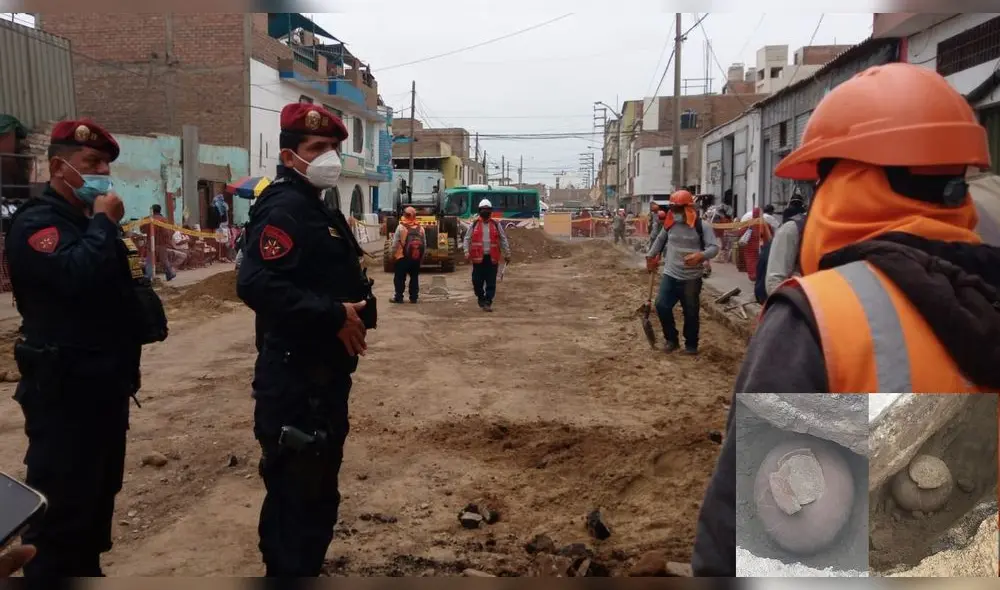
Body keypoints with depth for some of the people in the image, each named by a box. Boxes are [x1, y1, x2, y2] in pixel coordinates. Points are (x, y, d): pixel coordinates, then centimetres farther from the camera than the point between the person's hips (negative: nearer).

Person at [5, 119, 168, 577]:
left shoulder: (91, 221, 17)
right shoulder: (36, 223, -13)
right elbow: (75, 275, -33)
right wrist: (104, 223, -21)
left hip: (105, 381, 10)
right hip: (64, 388, -9)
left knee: (99, 491, 19)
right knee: (62, 502, -2)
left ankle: (86, 572, 33)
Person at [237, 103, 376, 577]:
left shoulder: (319, 210, 17)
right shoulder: (283, 208, -15)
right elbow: (256, 284, -30)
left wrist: (357, 311, 7)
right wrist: (334, 316, -25)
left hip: (325, 374, 11)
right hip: (295, 378, -11)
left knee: (318, 488, 20)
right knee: (297, 489, -2)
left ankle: (305, 568, 36)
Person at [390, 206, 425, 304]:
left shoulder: (401, 227, -9)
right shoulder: (420, 228, 2)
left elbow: (395, 243, -9)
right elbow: (424, 244, 6)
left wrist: (393, 253, 4)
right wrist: (422, 256, 16)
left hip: (402, 257, -3)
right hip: (416, 258, 3)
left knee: (399, 278, 5)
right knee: (414, 278, 11)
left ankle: (398, 297, 5)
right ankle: (413, 297, 12)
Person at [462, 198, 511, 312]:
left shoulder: (496, 224, 7)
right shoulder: (474, 224, 6)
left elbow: (503, 240, 11)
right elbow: (467, 239, 6)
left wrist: (507, 254, 9)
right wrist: (467, 252, -6)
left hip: (492, 258, 0)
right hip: (478, 258, 0)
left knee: (491, 282, -1)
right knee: (477, 281, 3)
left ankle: (488, 303, 5)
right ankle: (481, 299, 25)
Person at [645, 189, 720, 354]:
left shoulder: (701, 225, -10)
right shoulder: (671, 223, 3)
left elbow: (714, 247, -16)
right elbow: (660, 239, 22)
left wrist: (701, 255, -35)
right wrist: (651, 255, 26)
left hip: (691, 277, -3)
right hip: (670, 274, 4)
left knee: (691, 312, 6)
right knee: (662, 305, -4)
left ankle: (691, 344, 25)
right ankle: (671, 339, 15)